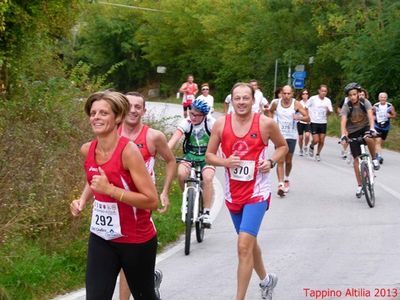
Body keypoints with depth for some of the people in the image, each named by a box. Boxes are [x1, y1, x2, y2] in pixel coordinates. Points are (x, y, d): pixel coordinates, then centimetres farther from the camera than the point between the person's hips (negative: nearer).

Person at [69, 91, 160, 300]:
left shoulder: (129, 151, -21)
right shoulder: (87, 150, -2)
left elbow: (151, 201, -24)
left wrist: (109, 189, -29)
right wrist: (82, 200, 2)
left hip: (137, 240, -5)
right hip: (101, 238, 5)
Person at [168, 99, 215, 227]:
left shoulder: (211, 123, -17)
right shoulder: (186, 122, -15)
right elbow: (173, 139, -27)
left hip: (207, 156, -1)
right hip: (190, 155, 1)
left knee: (207, 178, -29)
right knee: (181, 173, -28)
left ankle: (206, 213, -18)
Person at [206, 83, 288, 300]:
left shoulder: (266, 123, -9)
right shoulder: (221, 124, -4)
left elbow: (283, 146, 7)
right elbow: (209, 155, 4)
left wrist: (271, 161, -12)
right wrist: (224, 162, -17)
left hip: (257, 192, -4)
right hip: (233, 192, 4)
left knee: (244, 245, -16)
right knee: (249, 242, 22)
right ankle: (266, 279, 47)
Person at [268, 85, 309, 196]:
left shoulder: (296, 104, -8)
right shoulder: (276, 104, -4)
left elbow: (307, 118, -10)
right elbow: (271, 111, 20)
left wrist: (299, 117, -30)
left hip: (291, 136, 0)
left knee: (288, 161, 12)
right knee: (280, 160, -10)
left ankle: (286, 179, 37)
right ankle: (280, 185, -15)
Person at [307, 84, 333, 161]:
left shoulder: (328, 100, 3)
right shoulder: (313, 99, -5)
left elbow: (330, 112, 2)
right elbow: (306, 108, 4)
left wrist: (328, 111, -20)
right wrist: (308, 117, -5)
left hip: (323, 123, 3)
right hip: (314, 122, -3)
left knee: (322, 141, 2)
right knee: (316, 140, -9)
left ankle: (318, 154, 24)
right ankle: (311, 147, 24)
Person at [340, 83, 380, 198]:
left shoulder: (364, 102, -16)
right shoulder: (346, 106, -16)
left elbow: (370, 115, -29)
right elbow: (343, 121, -28)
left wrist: (372, 128, -47)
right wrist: (343, 135, -44)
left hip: (365, 127, -1)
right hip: (353, 132, 1)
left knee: (369, 139, -37)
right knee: (356, 158, -3)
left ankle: (374, 159, -11)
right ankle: (359, 186, 6)